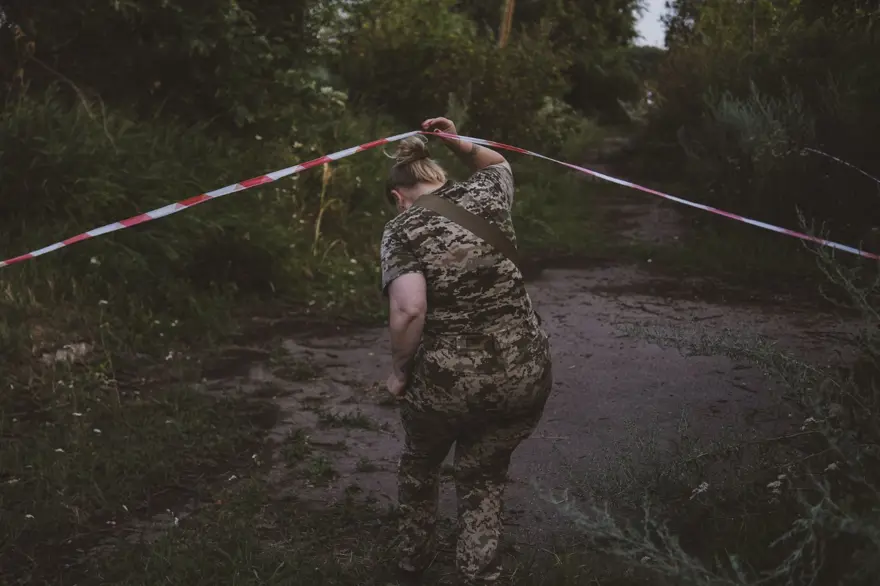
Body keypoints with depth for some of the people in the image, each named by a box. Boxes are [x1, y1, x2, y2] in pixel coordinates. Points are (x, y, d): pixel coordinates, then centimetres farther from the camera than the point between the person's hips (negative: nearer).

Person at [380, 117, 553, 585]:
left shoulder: (401, 229, -7)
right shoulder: (485, 195, 6)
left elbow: (409, 310, -22)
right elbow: (498, 164, 32)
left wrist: (399, 371, -8)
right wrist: (459, 144, 18)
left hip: (446, 382, -3)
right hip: (524, 373, 3)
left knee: (420, 466, 28)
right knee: (483, 478, 24)